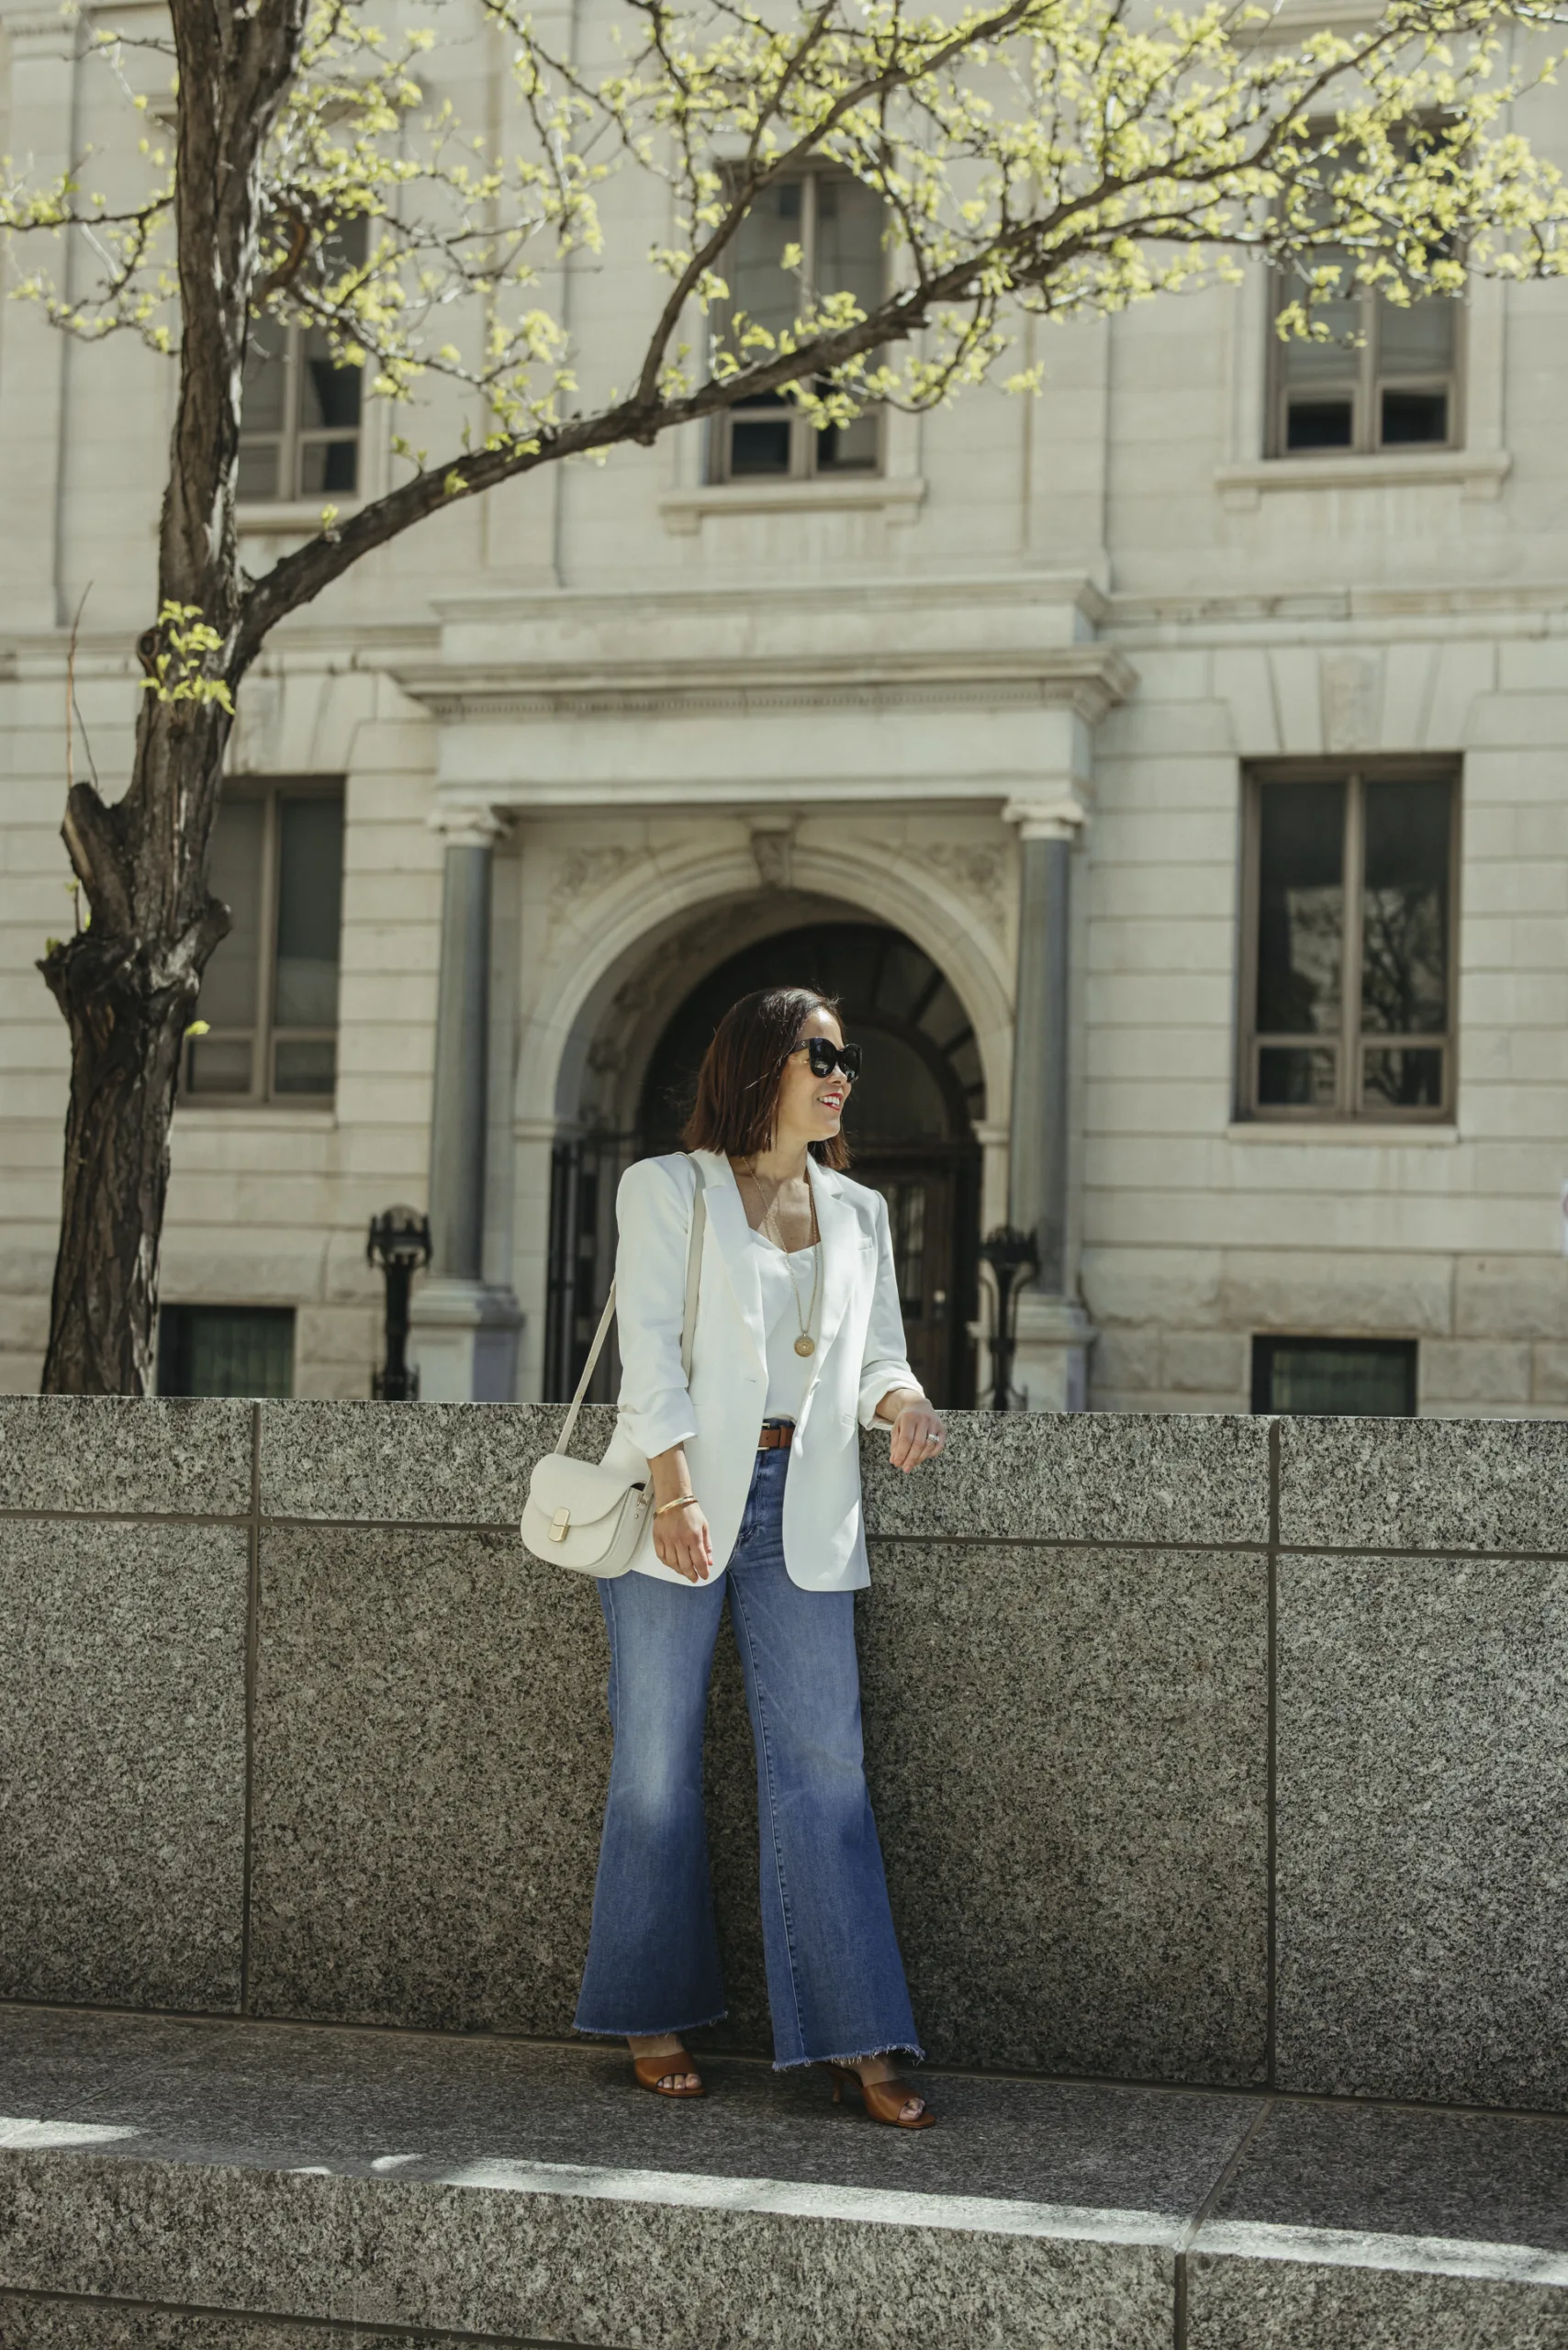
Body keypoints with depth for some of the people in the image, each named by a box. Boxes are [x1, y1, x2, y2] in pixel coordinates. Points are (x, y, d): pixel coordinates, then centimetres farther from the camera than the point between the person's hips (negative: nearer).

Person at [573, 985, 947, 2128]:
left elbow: (877, 1350, 15)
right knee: (659, 1765, 3)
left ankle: (854, 2038, -1)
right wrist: (675, 1490, -17)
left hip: (803, 1510, 3)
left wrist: (898, 1401, -9)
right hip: (682, 1498, -3)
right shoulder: (667, 1187, 4)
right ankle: (655, 2016, 16)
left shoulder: (859, 1212, 18)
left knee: (822, 1765, -2)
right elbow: (650, 1344, -6)